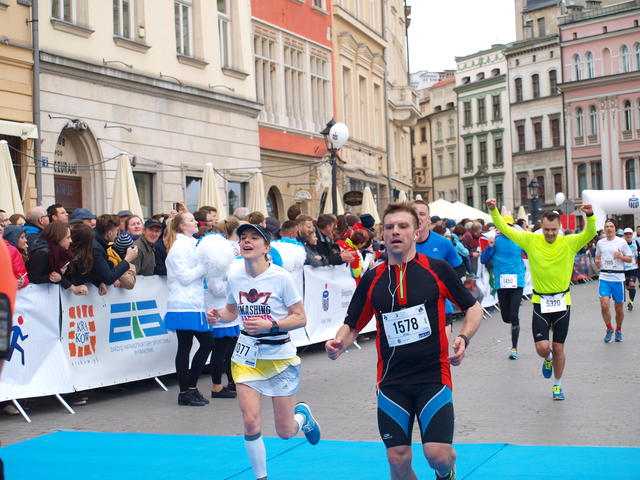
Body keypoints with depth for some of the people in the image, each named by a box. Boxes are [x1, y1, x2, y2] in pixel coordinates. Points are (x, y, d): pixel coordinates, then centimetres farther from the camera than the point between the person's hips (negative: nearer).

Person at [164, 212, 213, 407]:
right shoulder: (179, 246, -11)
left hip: (195, 304, 9)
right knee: (184, 347, -2)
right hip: (184, 306, -9)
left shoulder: (191, 244, 18)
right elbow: (185, 277, -16)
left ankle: (191, 386, 17)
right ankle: (184, 392, 6)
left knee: (207, 343, 8)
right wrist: (206, 265, -13)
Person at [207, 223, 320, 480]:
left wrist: (269, 325, -24)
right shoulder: (234, 277, -3)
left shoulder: (280, 277, -14)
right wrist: (217, 315, -7)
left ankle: (303, 414, 40)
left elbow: (300, 318, -10)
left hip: (279, 355, -3)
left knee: (285, 432, 3)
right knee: (251, 423, -9)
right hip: (247, 355, 3)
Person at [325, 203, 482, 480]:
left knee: (438, 454, -12)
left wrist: (463, 339, -11)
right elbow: (352, 326, 12)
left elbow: (473, 308, 8)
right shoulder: (372, 279, 5)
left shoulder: (437, 269, -2)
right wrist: (339, 344, -10)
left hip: (433, 375, -2)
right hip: (391, 382, 2)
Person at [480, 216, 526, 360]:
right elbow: (484, 260, 3)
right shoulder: (495, 240, 3)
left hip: (517, 281, -1)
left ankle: (514, 348, 4)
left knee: (514, 316, -7)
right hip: (501, 282, 1)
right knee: (506, 318, 5)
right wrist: (490, 247, -12)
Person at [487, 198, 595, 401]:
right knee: (542, 348, -8)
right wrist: (493, 211, -15)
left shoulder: (569, 243, -4)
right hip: (540, 302, 0)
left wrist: (590, 216, -35)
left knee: (559, 349, 9)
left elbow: (590, 233, -17)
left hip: (562, 302, 0)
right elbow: (505, 229, -3)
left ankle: (557, 385, 32)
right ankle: (548, 359, 30)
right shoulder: (531, 241, -3)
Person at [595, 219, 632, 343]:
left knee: (619, 308, 5)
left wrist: (621, 256, -16)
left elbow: (630, 258, 3)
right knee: (604, 305, -12)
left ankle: (618, 330, 28)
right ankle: (609, 329, 9)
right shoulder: (600, 243, 7)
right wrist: (597, 261, -1)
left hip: (618, 278, -1)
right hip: (604, 278, 1)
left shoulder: (621, 242, -1)